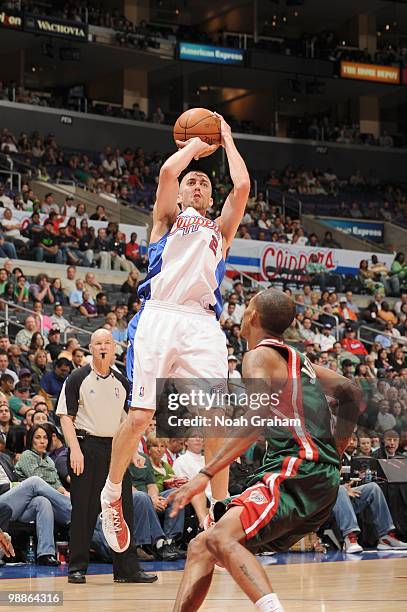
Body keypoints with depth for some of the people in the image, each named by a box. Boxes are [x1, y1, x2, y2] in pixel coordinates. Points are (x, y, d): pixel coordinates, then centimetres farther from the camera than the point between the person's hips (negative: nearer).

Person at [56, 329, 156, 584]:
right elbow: (66, 416, -5)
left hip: (115, 448, 5)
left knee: (123, 508, 2)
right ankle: (77, 568, 6)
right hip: (86, 446, -4)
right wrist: (75, 449, -16)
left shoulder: (121, 382, 13)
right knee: (84, 510, -2)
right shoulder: (78, 378, -1)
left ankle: (127, 568, 8)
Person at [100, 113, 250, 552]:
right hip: (159, 316, -2)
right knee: (139, 416, -11)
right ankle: (111, 494, 11)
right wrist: (194, 145, 21)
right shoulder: (168, 218, 23)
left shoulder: (220, 231, 29)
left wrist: (226, 140, 26)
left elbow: (242, 187, 13)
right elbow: (167, 172, 4)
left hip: (203, 324, 2)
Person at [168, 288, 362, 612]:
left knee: (221, 539, -27)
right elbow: (351, 394, 27)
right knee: (201, 547, 9)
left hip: (298, 472, -9)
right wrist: (332, 455, 28)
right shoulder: (295, 357, 24)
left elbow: (258, 419, -19)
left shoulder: (260, 355, -3)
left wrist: (206, 474, -25)